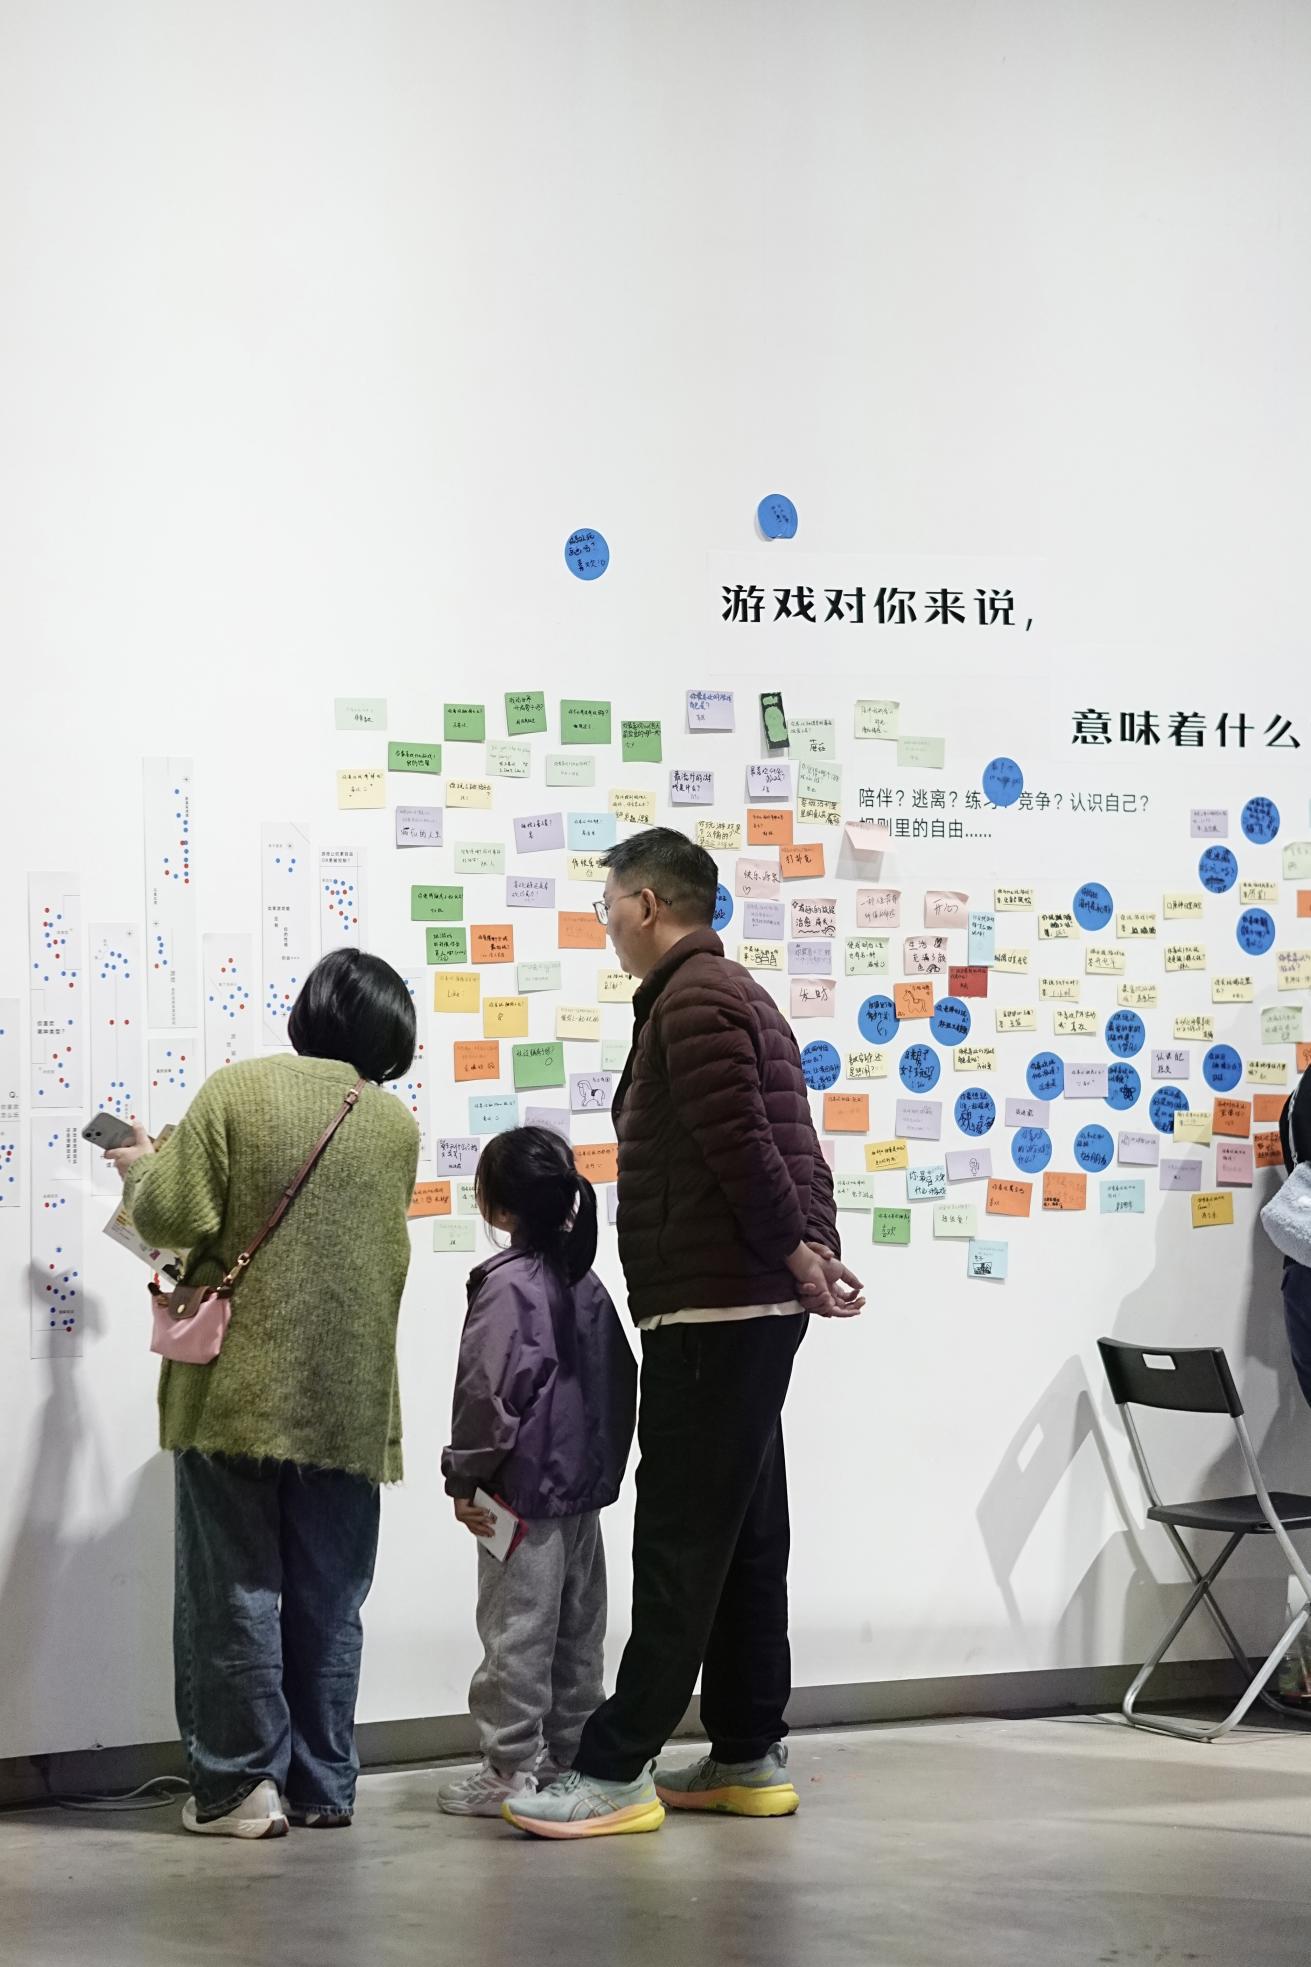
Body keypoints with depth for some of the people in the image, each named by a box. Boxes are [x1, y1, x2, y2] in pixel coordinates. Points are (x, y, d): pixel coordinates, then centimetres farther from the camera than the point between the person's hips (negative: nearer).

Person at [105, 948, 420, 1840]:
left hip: (239, 1388, -3)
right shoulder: (397, 1123, 4)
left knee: (235, 1589, 3)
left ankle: (240, 1784, 3)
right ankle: (324, 1784, 14)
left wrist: (145, 1169, 9)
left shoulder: (238, 1091, -8)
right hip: (351, 1400, 3)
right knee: (329, 1598, 10)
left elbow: (176, 1217, -13)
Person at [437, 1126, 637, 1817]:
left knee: (516, 1630, -2)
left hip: (524, 1491, -8)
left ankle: (512, 1768, 2)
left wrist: (465, 1479, -10)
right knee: (577, 1630, 13)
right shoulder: (586, 1281, 9)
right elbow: (621, 1377, 14)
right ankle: (568, 1756, 21)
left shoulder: (505, 1282, -15)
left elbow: (489, 1390, -19)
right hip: (585, 1484, 8)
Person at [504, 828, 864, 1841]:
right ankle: (749, 1758, 18)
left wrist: (798, 1258, -11)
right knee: (744, 1537, 12)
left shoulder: (692, 1001, -11)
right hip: (750, 1310, 11)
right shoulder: (741, 997, 23)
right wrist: (817, 1254, 6)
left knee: (680, 1542, -9)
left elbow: (742, 1147, -19)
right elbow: (790, 1147, 18)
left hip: (711, 1311, -11)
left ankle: (616, 1772, -8)